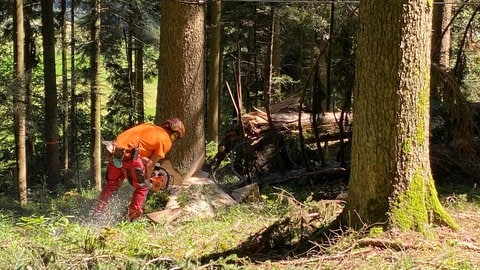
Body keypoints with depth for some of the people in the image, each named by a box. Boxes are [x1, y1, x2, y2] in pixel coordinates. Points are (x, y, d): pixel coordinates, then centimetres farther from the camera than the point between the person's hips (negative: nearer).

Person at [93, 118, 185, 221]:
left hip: (114, 150, 7)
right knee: (141, 188, 12)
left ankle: (98, 212, 30)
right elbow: (150, 164, 1)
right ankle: (134, 216, 12)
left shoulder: (149, 126, 24)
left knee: (111, 183, 24)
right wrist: (146, 179, 16)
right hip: (128, 154, -7)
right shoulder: (166, 141, 4)